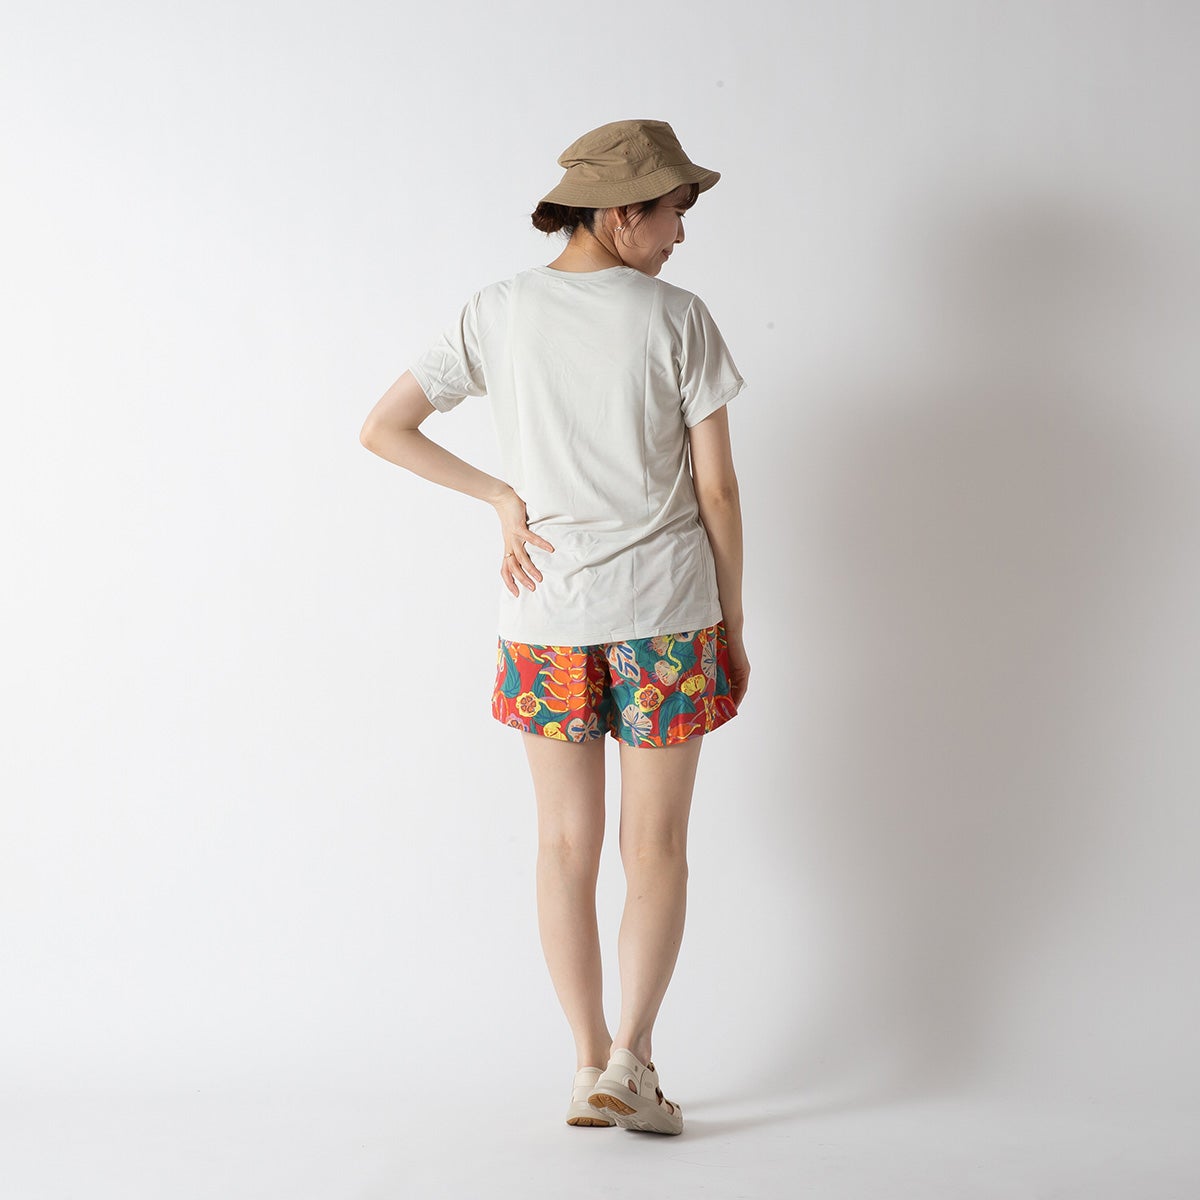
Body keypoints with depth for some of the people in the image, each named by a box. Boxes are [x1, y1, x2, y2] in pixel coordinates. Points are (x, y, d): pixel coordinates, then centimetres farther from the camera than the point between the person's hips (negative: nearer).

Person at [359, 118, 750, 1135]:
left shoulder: (499, 314, 0)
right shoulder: (678, 319, -8)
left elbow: (383, 430, 0)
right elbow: (718, 489, -6)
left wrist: (504, 498, 3)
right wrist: (733, 624, 5)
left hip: (546, 615, 3)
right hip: (665, 614, -2)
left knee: (568, 843, 11)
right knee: (655, 844, 8)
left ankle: (590, 1064, 16)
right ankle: (630, 1060, 1)